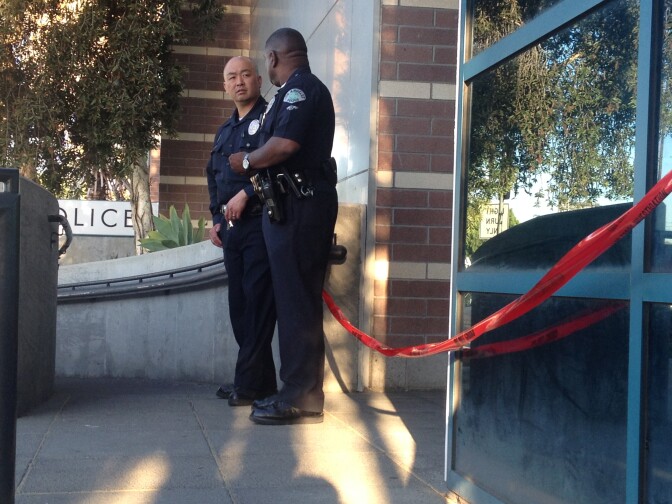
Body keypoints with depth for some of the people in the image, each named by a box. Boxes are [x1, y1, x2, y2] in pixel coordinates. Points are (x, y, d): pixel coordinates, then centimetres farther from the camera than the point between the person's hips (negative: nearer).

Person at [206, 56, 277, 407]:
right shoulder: (224, 131, 23)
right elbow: (213, 176, 28)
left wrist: (246, 193, -18)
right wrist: (216, 217, 18)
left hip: (260, 222, -8)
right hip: (232, 227, 8)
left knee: (257, 302, -9)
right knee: (239, 303, 8)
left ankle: (251, 383, -6)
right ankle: (258, 378, 16)